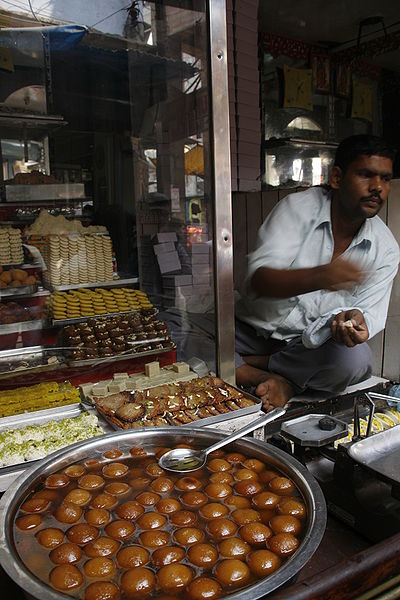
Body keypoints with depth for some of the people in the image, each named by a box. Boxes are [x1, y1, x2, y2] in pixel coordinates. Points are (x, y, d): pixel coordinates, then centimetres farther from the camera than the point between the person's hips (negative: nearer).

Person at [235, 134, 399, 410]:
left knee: (354, 359, -32)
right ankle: (282, 382, -14)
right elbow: (259, 279, -23)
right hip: (256, 330, -1)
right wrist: (320, 277, -42)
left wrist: (356, 318, -27)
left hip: (315, 346, 2)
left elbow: (370, 313, 0)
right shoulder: (298, 207, -10)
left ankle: (252, 366, -11)